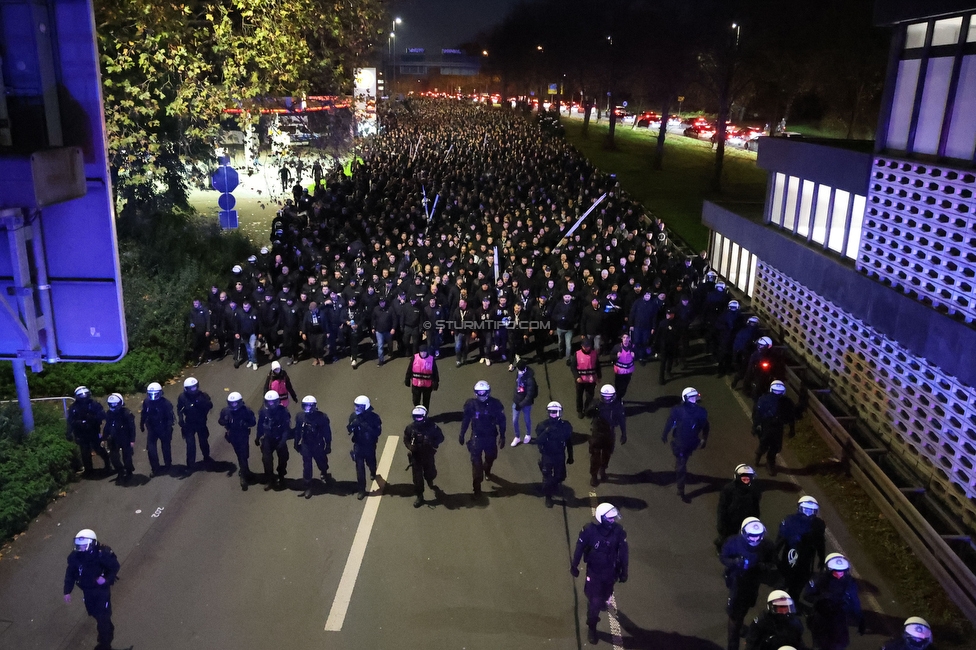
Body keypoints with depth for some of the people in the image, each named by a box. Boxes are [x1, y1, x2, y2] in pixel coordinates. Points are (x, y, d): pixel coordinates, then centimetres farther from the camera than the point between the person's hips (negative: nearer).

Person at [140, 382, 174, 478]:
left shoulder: (165, 403, -20)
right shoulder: (146, 402, -8)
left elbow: (170, 418, -17)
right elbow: (143, 414, 8)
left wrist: (169, 430, -18)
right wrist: (142, 425, 15)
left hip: (163, 429, -3)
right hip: (151, 428, 3)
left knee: (165, 447, 13)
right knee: (150, 448, -2)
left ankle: (167, 465, 34)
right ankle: (154, 468, 11)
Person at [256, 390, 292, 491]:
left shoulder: (283, 411, -19)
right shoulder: (263, 411, -11)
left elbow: (287, 428, -17)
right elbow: (260, 425, 3)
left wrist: (283, 441, -23)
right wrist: (258, 437, 11)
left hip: (280, 439, -1)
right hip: (268, 439, 1)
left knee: (282, 459, 11)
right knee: (266, 459, -6)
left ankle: (281, 478, 33)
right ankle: (270, 480, 12)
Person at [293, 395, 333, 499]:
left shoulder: (322, 417, -15)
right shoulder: (300, 416, -7)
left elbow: (327, 432, -8)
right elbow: (297, 431, 4)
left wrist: (328, 445, -5)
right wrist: (296, 443, 10)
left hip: (318, 445, -1)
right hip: (306, 445, 1)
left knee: (322, 463, 16)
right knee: (307, 466, 1)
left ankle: (324, 474, 49)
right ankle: (308, 487, 10)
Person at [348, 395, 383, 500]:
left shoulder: (373, 417, -19)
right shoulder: (353, 416, -10)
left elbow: (378, 432, -21)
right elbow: (349, 429, -1)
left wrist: (367, 427, -36)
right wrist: (352, 425, -24)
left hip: (370, 445, -1)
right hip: (358, 445, 1)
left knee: (370, 462, 21)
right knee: (359, 467, 0)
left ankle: (373, 473, 57)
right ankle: (361, 489, 9)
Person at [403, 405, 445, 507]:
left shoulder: (432, 427, -16)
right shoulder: (410, 427, -12)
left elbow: (440, 437, -5)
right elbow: (406, 439, 2)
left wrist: (433, 444, -22)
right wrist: (410, 447, -17)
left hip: (428, 455, 0)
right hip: (415, 456, 0)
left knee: (430, 473, 20)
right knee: (417, 477, 4)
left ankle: (430, 483, 55)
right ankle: (420, 496, 20)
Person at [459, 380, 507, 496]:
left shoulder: (495, 403, -15)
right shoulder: (471, 404, -13)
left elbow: (501, 420, -5)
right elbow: (466, 419, 0)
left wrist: (502, 436, -3)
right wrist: (462, 434, 5)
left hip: (491, 436, 1)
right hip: (476, 436, -1)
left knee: (490, 457, 21)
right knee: (476, 461, -4)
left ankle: (487, 472, 54)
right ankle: (477, 486, 4)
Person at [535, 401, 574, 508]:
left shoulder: (565, 426, -7)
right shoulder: (543, 425, -14)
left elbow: (569, 442, 4)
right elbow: (538, 441, -23)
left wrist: (570, 456, 9)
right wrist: (546, 432, -37)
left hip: (560, 456, 2)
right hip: (547, 456, -2)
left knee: (559, 477, 10)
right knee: (547, 477, 5)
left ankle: (553, 490, 41)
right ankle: (548, 497, 24)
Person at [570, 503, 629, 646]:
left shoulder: (618, 531, -21)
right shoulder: (589, 531, -27)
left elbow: (624, 553, -7)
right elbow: (579, 548, -12)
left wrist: (624, 572, 0)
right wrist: (574, 566, -1)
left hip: (610, 571, 3)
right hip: (594, 571, -3)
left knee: (606, 594, 28)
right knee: (594, 601, 0)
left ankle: (602, 601, 64)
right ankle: (591, 628, 23)